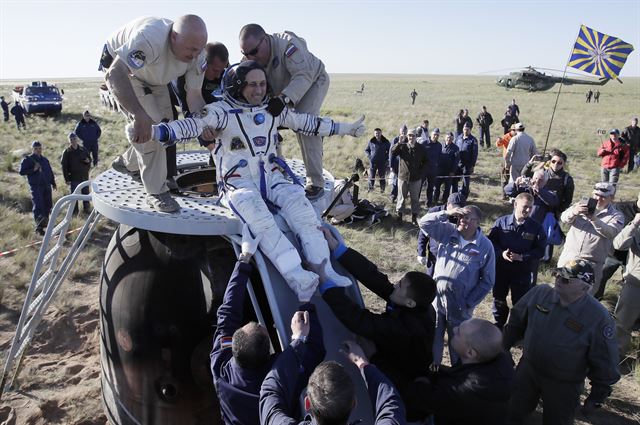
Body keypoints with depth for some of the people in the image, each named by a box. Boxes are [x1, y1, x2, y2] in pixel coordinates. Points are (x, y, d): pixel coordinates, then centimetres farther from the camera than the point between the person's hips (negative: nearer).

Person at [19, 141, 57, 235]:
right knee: (38, 206, -14)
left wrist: (53, 183, 21)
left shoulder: (45, 160, 17)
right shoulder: (27, 160, 1)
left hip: (46, 185, 6)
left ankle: (45, 223, 22)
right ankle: (39, 227, -17)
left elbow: (50, 172, 24)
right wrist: (33, 169, -16)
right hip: (36, 186, -6)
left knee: (48, 205, 7)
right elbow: (21, 171, -5)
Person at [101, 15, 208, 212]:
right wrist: (140, 115, -55)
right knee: (151, 126, -20)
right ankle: (156, 192, -13)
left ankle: (127, 163, 30)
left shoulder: (197, 56, -22)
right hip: (121, 70, -6)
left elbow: (194, 95, -16)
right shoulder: (151, 37, -43)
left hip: (154, 79, 7)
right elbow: (115, 74, -47)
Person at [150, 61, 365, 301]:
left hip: (271, 177, 4)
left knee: (300, 205, -25)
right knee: (260, 219, -34)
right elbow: (191, 125, -19)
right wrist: (153, 131, -38)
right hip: (239, 183, -4)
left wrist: (346, 128, 25)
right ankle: (298, 279, -42)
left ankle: (325, 271, -25)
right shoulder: (222, 111, -4)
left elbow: (307, 123, 21)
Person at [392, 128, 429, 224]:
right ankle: (399, 214, 21)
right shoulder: (402, 146, -2)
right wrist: (399, 142, -29)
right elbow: (392, 152, -19)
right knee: (401, 197, 9)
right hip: (403, 177, 0)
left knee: (415, 198, 8)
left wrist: (421, 173, -4)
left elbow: (426, 162, 7)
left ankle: (414, 217, 17)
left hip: (416, 178, 0)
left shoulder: (421, 148, -1)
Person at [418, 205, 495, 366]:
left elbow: (487, 281, -7)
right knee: (433, 339, 18)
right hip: (437, 299, 2)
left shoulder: (485, 246, -11)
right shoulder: (448, 232, -5)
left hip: (459, 306, -2)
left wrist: (469, 303, -10)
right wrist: (447, 214, -19)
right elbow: (424, 223, -10)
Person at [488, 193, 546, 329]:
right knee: (498, 298, 19)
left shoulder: (536, 227, -9)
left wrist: (522, 257, -21)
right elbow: (491, 241, -2)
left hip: (523, 271, -1)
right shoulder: (501, 221, -8)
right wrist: (501, 253, -19)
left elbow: (540, 250, -7)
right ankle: (499, 323, 41)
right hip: (501, 268, 2)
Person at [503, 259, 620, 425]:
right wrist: (502, 347, 8)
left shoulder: (599, 318, -25)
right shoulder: (539, 293, -14)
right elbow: (516, 322, 2)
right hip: (527, 369, 3)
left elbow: (604, 363, -13)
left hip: (564, 386, -3)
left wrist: (597, 396, -5)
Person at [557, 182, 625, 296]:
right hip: (568, 256, 2)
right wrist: (574, 211, -30)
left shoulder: (616, 215, 1)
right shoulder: (583, 204, 7)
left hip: (591, 263, -2)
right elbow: (564, 218, -8)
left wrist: (594, 219, -34)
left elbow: (611, 232, -18)